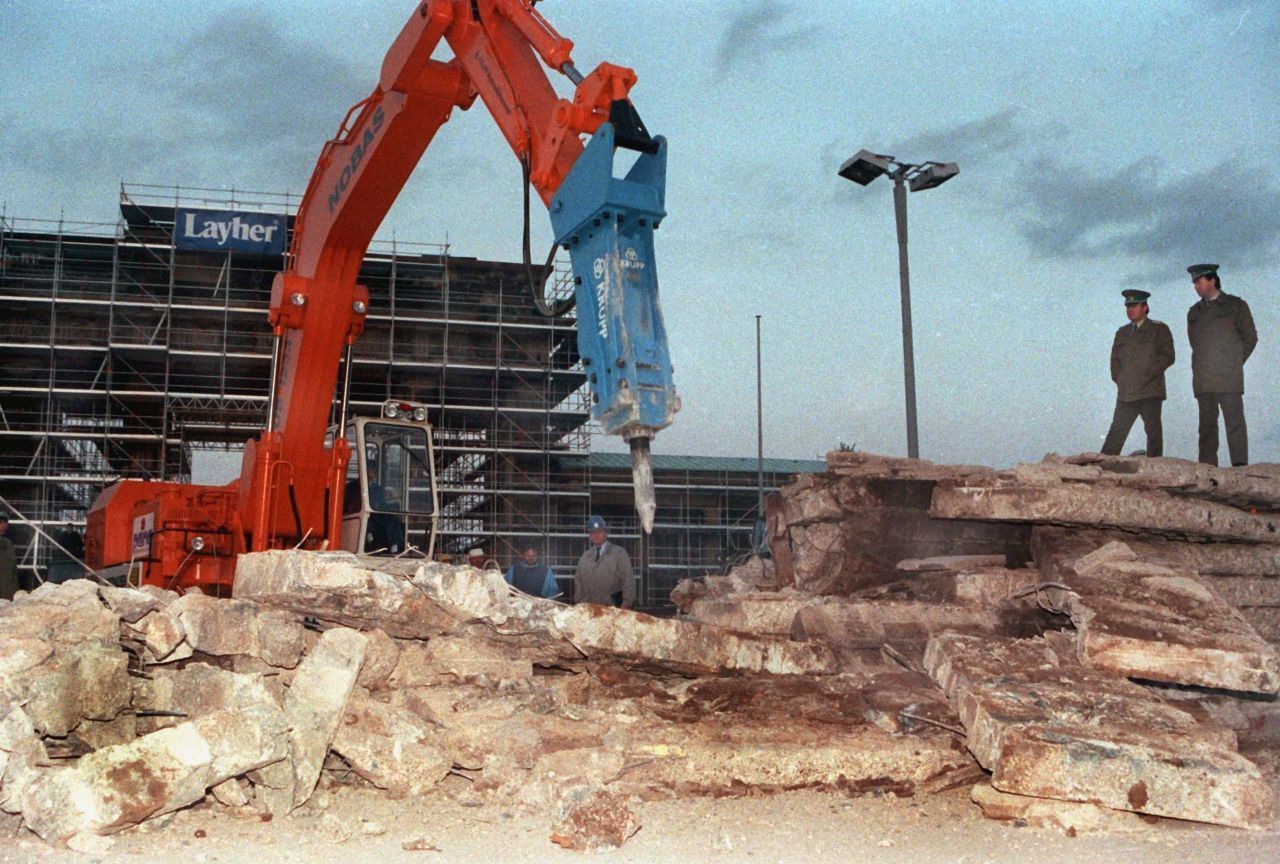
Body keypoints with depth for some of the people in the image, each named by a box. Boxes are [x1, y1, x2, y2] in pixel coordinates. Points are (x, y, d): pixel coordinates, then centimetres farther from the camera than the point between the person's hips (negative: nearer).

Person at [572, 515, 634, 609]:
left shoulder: (619, 553, 2)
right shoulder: (585, 556, 14)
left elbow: (627, 580, -2)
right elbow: (578, 581, 16)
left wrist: (627, 604, -10)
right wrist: (578, 603, 6)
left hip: (612, 607, -3)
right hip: (588, 607, 3)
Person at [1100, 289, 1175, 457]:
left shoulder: (1159, 329, 6)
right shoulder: (1122, 333, 20)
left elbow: (1167, 356, -2)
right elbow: (1115, 359, 20)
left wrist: (1148, 373, -10)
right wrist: (1119, 379, 5)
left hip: (1150, 391, -4)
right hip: (1126, 392, 4)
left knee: (1153, 430, -2)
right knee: (1117, 431, -1)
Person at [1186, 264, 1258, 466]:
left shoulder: (1236, 305, 5)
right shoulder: (1194, 312, 17)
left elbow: (1250, 337, 7)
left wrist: (1234, 364, 5)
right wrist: (1203, 366, 12)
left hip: (1228, 380, -4)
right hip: (1202, 380, 4)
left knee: (1234, 423, -9)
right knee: (1207, 425, 3)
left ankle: (1240, 468, -11)